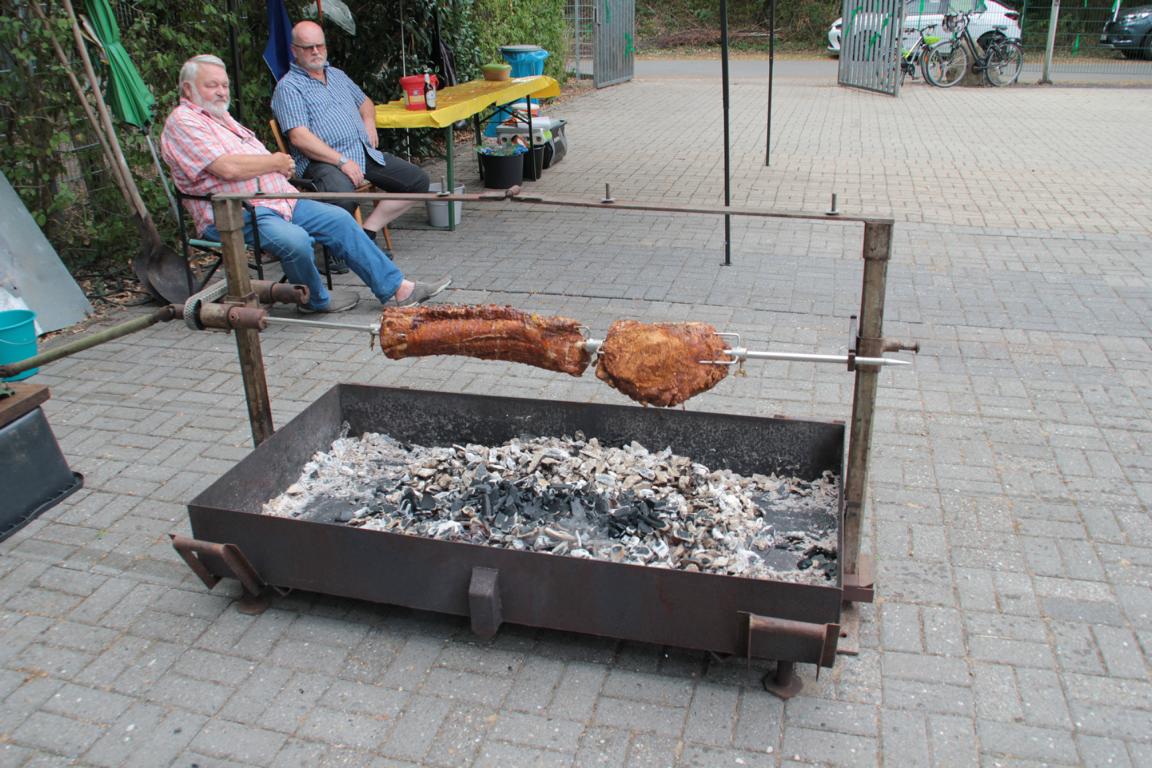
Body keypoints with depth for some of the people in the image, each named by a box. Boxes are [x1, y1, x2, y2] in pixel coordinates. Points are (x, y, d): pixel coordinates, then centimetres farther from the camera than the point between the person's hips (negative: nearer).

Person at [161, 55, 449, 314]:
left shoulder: (221, 117, 23)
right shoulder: (182, 122, -7)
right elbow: (228, 168, -21)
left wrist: (280, 165, 1)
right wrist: (275, 162, -6)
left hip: (276, 199, 9)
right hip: (234, 217, -9)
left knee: (338, 219, -2)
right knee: (295, 239, -33)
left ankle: (395, 289, -1)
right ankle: (316, 300, -4)